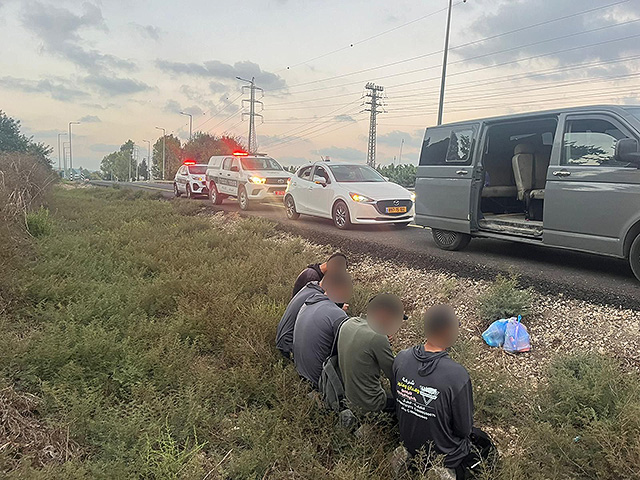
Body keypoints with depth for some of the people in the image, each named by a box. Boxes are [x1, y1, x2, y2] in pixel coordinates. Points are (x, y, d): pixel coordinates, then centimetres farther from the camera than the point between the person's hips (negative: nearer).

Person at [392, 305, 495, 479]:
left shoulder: (401, 358, -17)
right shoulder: (457, 375, -32)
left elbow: (397, 401, -1)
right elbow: (464, 429, -18)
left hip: (409, 445, 5)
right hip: (444, 455, -4)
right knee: (488, 446, 22)